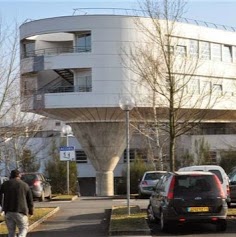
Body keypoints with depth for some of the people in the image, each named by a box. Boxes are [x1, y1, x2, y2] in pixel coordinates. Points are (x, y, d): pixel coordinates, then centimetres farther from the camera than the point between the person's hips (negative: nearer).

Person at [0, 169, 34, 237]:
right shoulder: (25, 185, 4)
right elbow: (30, 200, 9)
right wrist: (31, 211, 22)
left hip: (8, 211, 2)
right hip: (21, 211, -2)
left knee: (11, 231, 12)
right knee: (23, 229, 9)